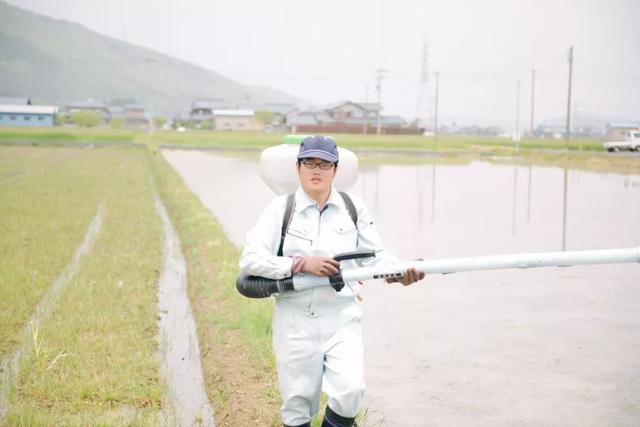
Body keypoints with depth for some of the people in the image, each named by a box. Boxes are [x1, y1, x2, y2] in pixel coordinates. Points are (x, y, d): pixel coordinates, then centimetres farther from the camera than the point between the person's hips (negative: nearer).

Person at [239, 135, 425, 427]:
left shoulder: (353, 208, 3)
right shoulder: (281, 208, -2)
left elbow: (376, 256, 4)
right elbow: (249, 259, -10)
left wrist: (401, 272, -16)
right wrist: (301, 264, -18)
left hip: (341, 318, 1)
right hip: (295, 320, -1)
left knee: (350, 390, -18)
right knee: (297, 404, 6)